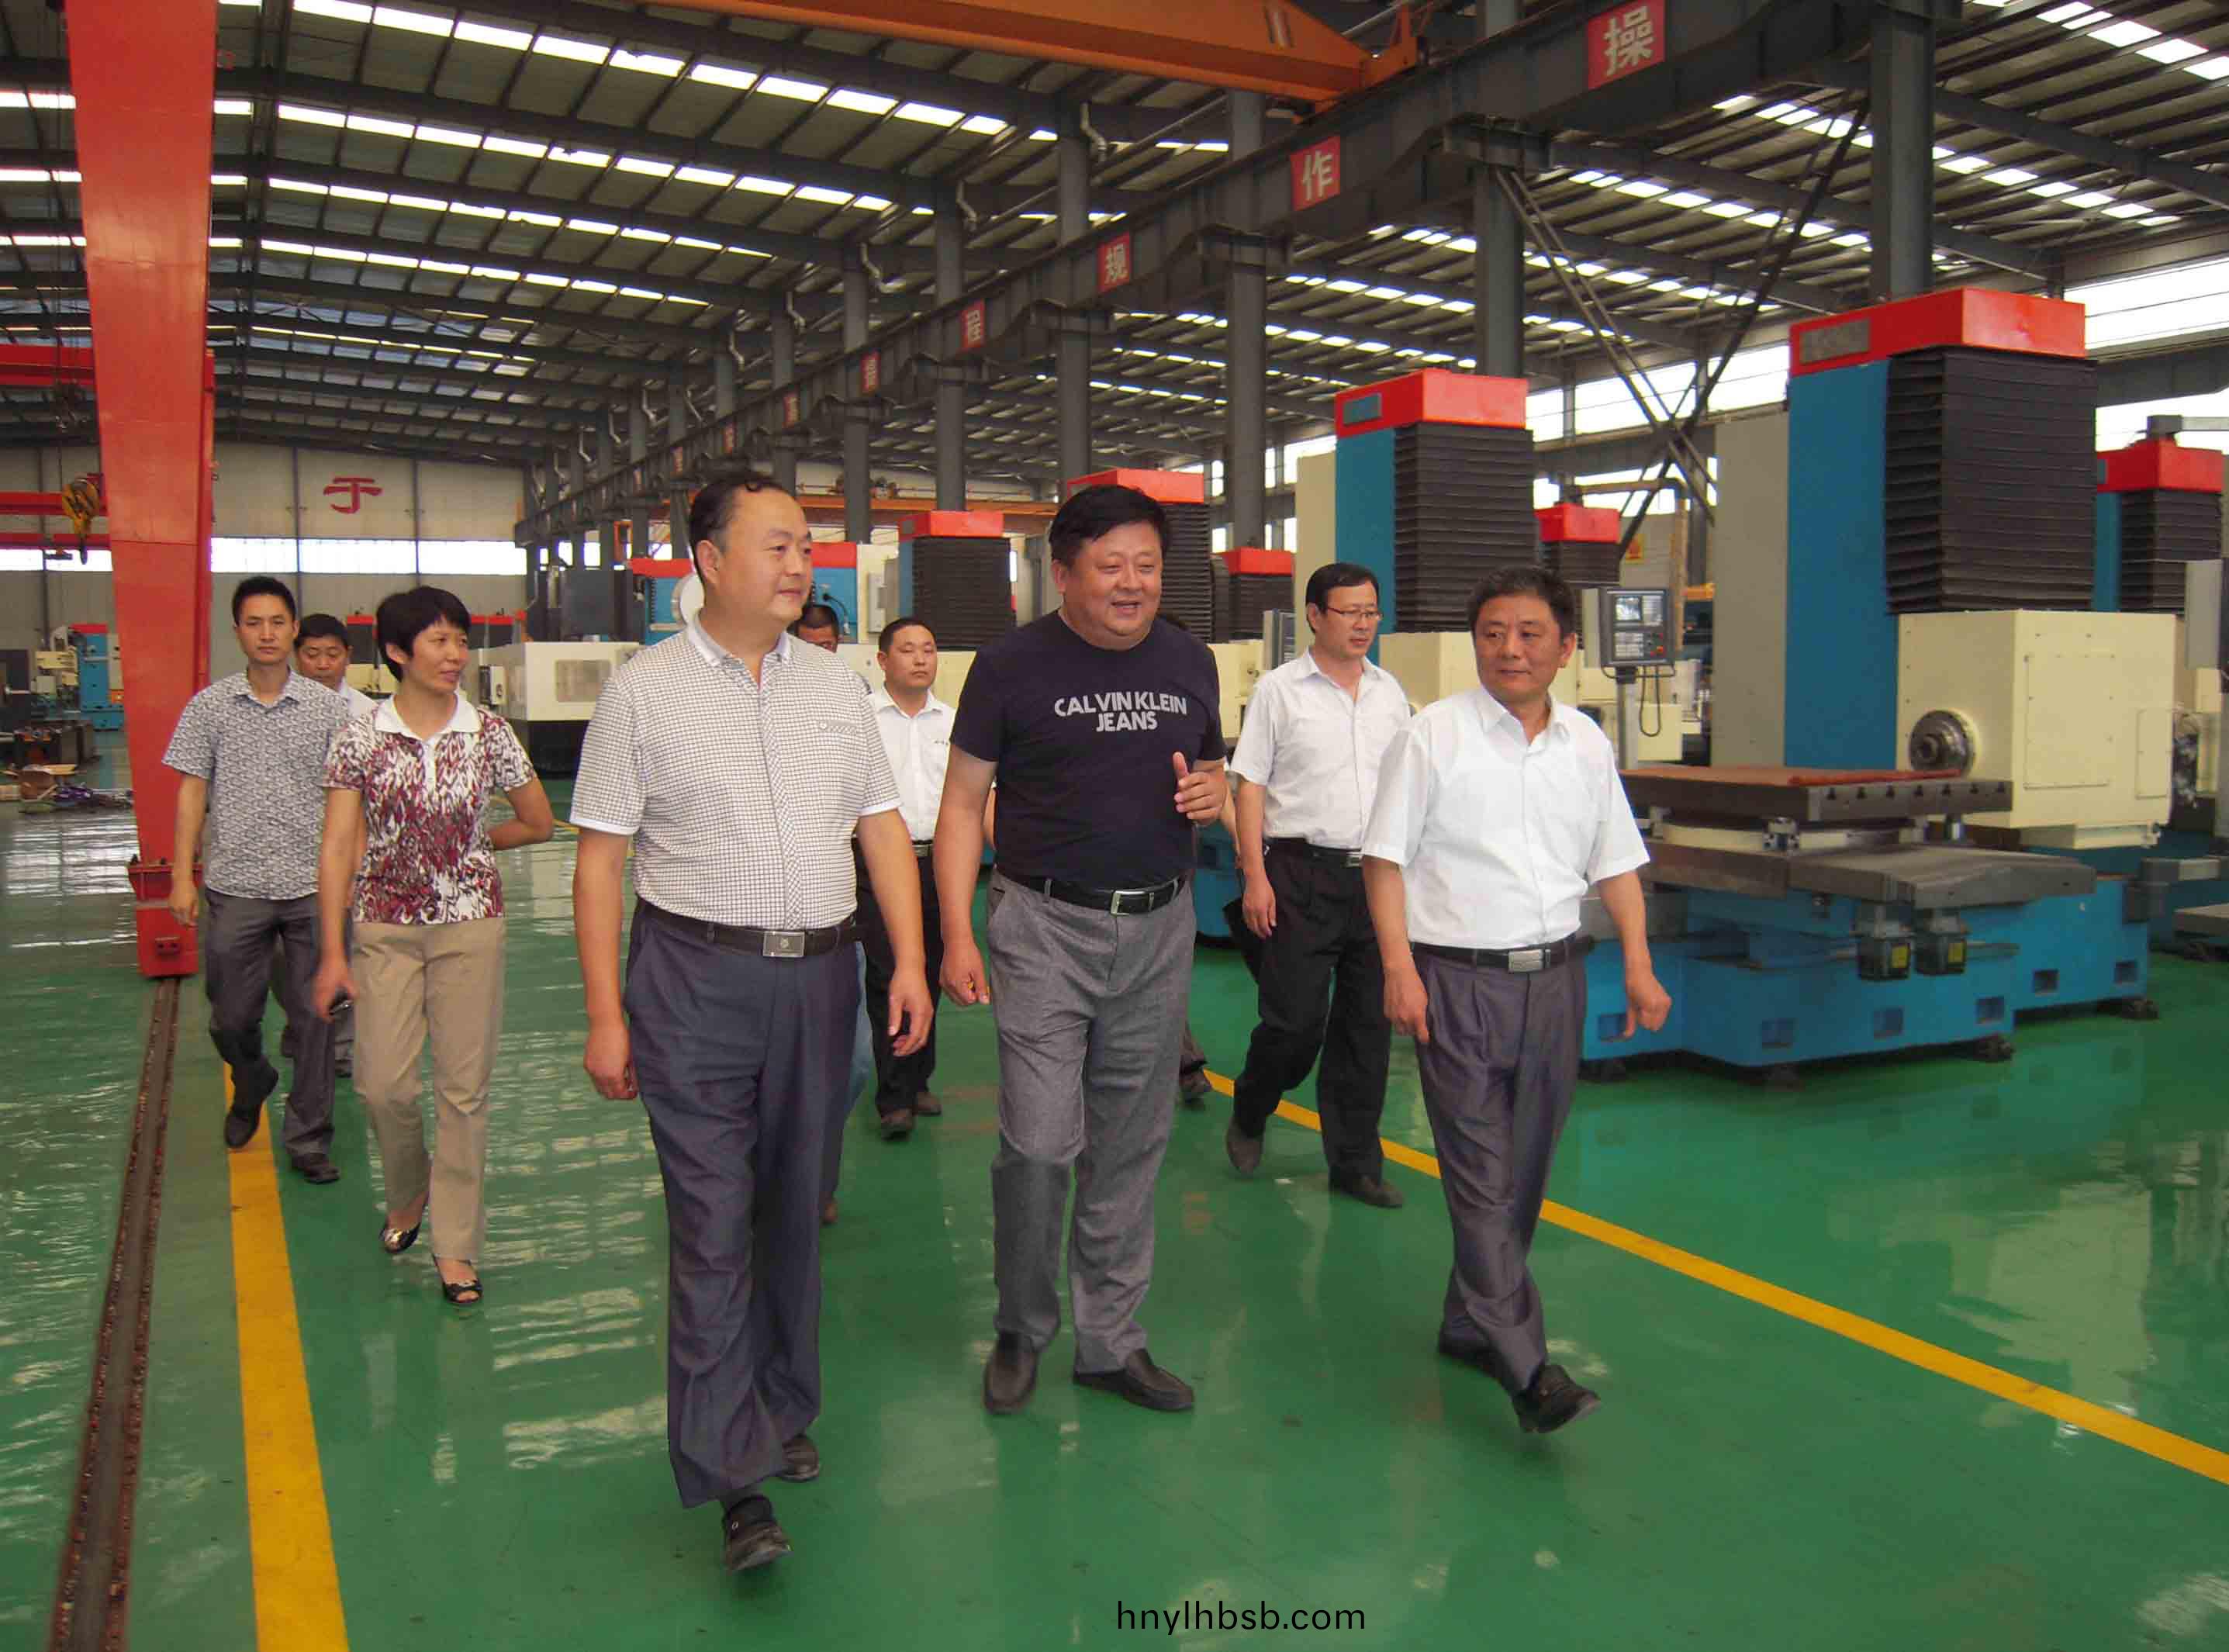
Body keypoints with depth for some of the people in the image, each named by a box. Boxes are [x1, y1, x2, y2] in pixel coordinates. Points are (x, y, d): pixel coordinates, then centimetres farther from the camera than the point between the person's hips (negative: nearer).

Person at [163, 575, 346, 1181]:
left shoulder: (326, 706, 1)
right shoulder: (210, 707, 3)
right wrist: (183, 875, 0)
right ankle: (251, 1087, 43)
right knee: (231, 1018, 12)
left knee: (316, 1015, 2)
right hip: (235, 886, 1)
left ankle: (309, 1139, 14)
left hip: (312, 886, -1)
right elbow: (192, 791, 5)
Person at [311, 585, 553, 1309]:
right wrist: (333, 953, -6)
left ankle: (456, 1245, 13)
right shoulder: (360, 737, -2)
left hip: (469, 924, 0)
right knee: (382, 1082, -1)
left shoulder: (489, 734, -1)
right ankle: (408, 1193, 31)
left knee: (464, 1086, 1)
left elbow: (538, 822, 11)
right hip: (385, 928, 0)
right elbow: (337, 848, -2)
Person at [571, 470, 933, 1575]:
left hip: (819, 973, 4)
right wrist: (604, 1015, -8)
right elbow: (600, 859, -3)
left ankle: (782, 1415, 29)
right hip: (696, 980, -4)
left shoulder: (832, 685, 11)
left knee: (796, 1211, 12)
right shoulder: (645, 690, -2)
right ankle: (735, 1480, 1)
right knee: (713, 1222, -6)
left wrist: (909, 960, 1)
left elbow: (882, 828, 11)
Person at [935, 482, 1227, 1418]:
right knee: (1038, 1145, -7)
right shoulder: (1012, 666, -4)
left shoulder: (1190, 663, 9)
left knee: (1131, 1147, 10)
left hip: (1158, 929, 4)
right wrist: (957, 935, -11)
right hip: (1045, 927, -4)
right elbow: (962, 803, -2)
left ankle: (1110, 1342, 24)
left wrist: (1208, 794, -4)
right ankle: (1022, 1330, 18)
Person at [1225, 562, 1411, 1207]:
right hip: (1303, 871, -4)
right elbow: (1250, 785, -3)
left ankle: (1356, 1162, 19)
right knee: (1294, 1020, -4)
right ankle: (1248, 1118, 25)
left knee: (1368, 1024, 8)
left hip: (1378, 873, 5)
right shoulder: (1280, 689, -2)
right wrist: (1255, 876, -10)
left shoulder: (1390, 692, 12)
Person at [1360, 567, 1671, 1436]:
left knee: (1524, 1171, 12)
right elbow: (1387, 858, -5)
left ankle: (1471, 1324, 28)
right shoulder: (1431, 736, -4)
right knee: (1481, 1175, -8)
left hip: (1554, 977, 5)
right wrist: (1399, 967, -13)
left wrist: (1639, 964, 7)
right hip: (1457, 978, -5)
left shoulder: (1587, 744, 9)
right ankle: (1528, 1369, -8)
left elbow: (1617, 864, 15)